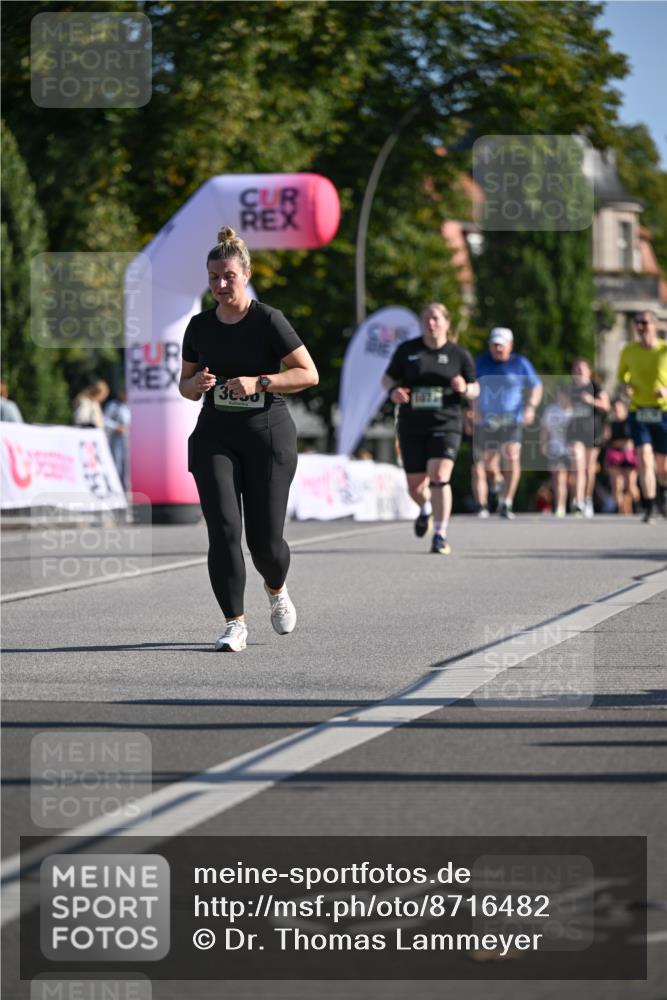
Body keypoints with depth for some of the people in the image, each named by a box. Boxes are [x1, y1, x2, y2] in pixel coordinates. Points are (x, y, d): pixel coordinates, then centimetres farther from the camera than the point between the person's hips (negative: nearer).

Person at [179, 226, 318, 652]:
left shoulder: (268, 321, -7)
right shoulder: (200, 326, 6)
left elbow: (309, 374, -7)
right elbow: (186, 385, 17)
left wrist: (257, 382, -19)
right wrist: (196, 384, -8)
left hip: (267, 432, -3)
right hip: (215, 436, 3)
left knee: (265, 539, -1)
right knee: (223, 528, -13)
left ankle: (276, 589, 34)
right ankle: (235, 624, -6)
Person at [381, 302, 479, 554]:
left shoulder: (458, 354, 2)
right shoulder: (407, 350, 4)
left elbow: (475, 389, 9)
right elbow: (388, 377, 13)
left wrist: (465, 389, -14)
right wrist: (392, 390, -10)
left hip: (445, 424, -2)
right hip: (412, 427, 2)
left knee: (439, 477, -20)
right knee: (415, 486, 6)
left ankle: (440, 535, -10)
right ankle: (426, 508, 43)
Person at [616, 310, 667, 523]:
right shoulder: (629, 351, 3)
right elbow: (621, 376, 18)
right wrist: (624, 387, -5)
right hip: (638, 413, 1)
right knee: (644, 459, -18)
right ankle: (649, 508, -16)